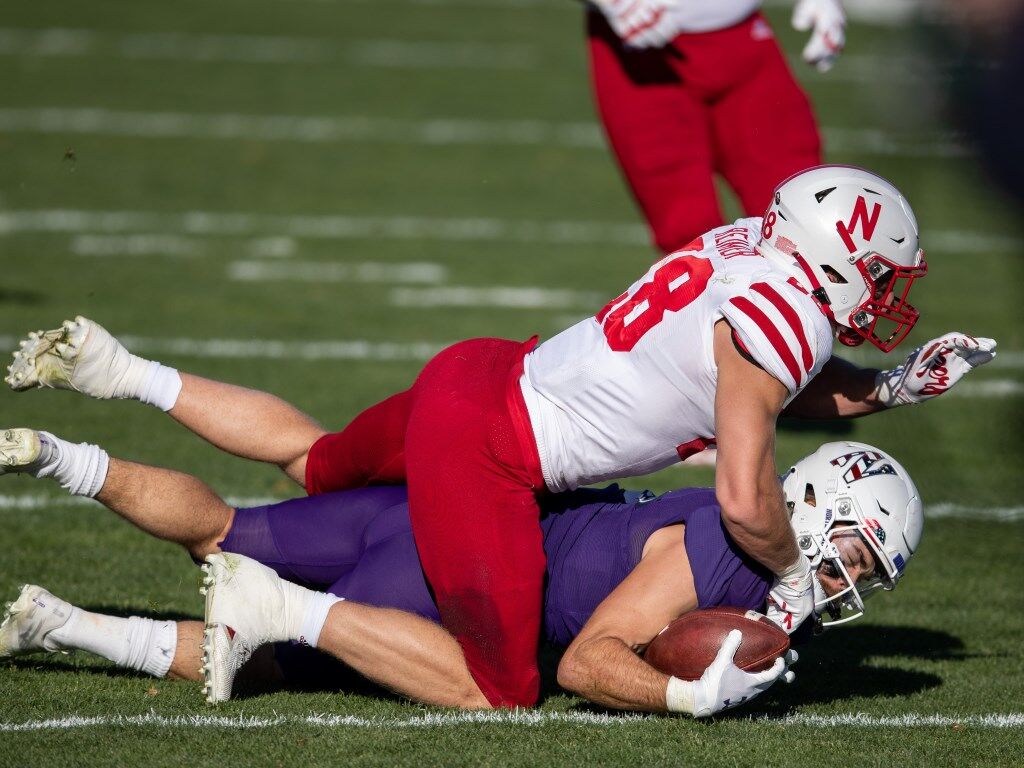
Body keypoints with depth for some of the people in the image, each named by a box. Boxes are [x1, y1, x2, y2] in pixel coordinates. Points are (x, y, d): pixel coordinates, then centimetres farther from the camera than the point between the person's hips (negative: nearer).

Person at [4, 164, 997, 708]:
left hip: (483, 374, 9)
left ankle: (116, 370, 31)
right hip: (484, 451, -9)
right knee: (499, 690, -5)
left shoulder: (753, 249, 6)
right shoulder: (779, 320, -21)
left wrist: (895, 385, 14)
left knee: (315, 460, 34)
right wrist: (795, 575, -6)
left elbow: (779, 390, 24)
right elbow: (744, 502, -24)